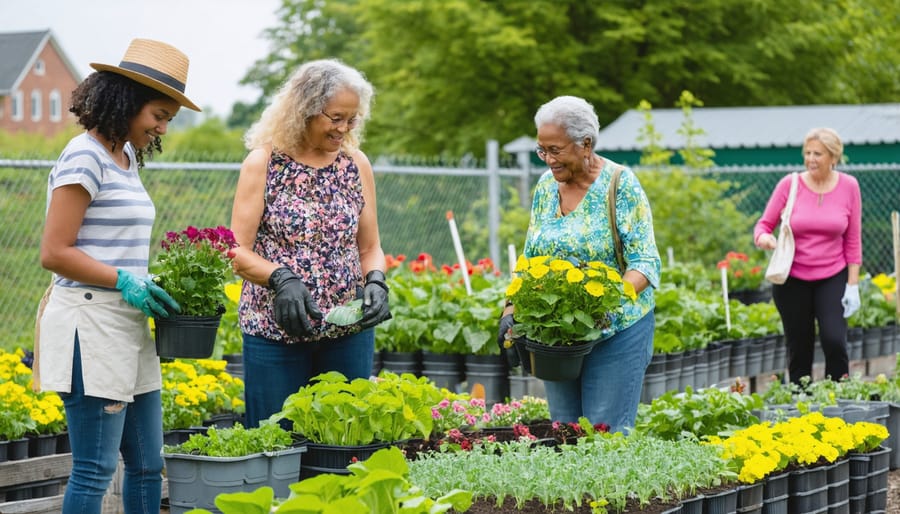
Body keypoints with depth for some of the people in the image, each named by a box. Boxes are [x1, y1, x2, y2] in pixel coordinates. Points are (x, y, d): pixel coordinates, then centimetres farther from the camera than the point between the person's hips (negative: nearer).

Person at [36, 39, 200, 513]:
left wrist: (150, 284, 5)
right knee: (95, 470, -5)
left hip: (128, 326, 9)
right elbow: (54, 253, -15)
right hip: (91, 322, -9)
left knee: (147, 465, 12)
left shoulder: (126, 158, 15)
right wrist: (125, 282, -17)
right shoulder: (85, 158, -12)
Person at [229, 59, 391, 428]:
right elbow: (239, 252, -6)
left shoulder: (356, 164, 8)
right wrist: (281, 278, -23)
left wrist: (375, 282, -8)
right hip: (275, 329, -3)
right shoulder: (263, 163, -3)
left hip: (349, 330, 3)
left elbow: (370, 247, 13)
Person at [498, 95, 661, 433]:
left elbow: (645, 263, -13)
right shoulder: (546, 186, 8)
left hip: (616, 330, -5)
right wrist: (512, 309, -2)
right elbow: (529, 261, 13)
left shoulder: (620, 184, -9)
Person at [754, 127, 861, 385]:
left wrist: (853, 285, -1)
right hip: (792, 279, 0)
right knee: (799, 351, 4)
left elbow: (853, 240, 3)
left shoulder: (848, 186, -1)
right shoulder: (789, 185, -5)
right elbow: (763, 225, 1)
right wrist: (763, 238, -23)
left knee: (834, 340, -16)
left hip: (833, 278, 0)